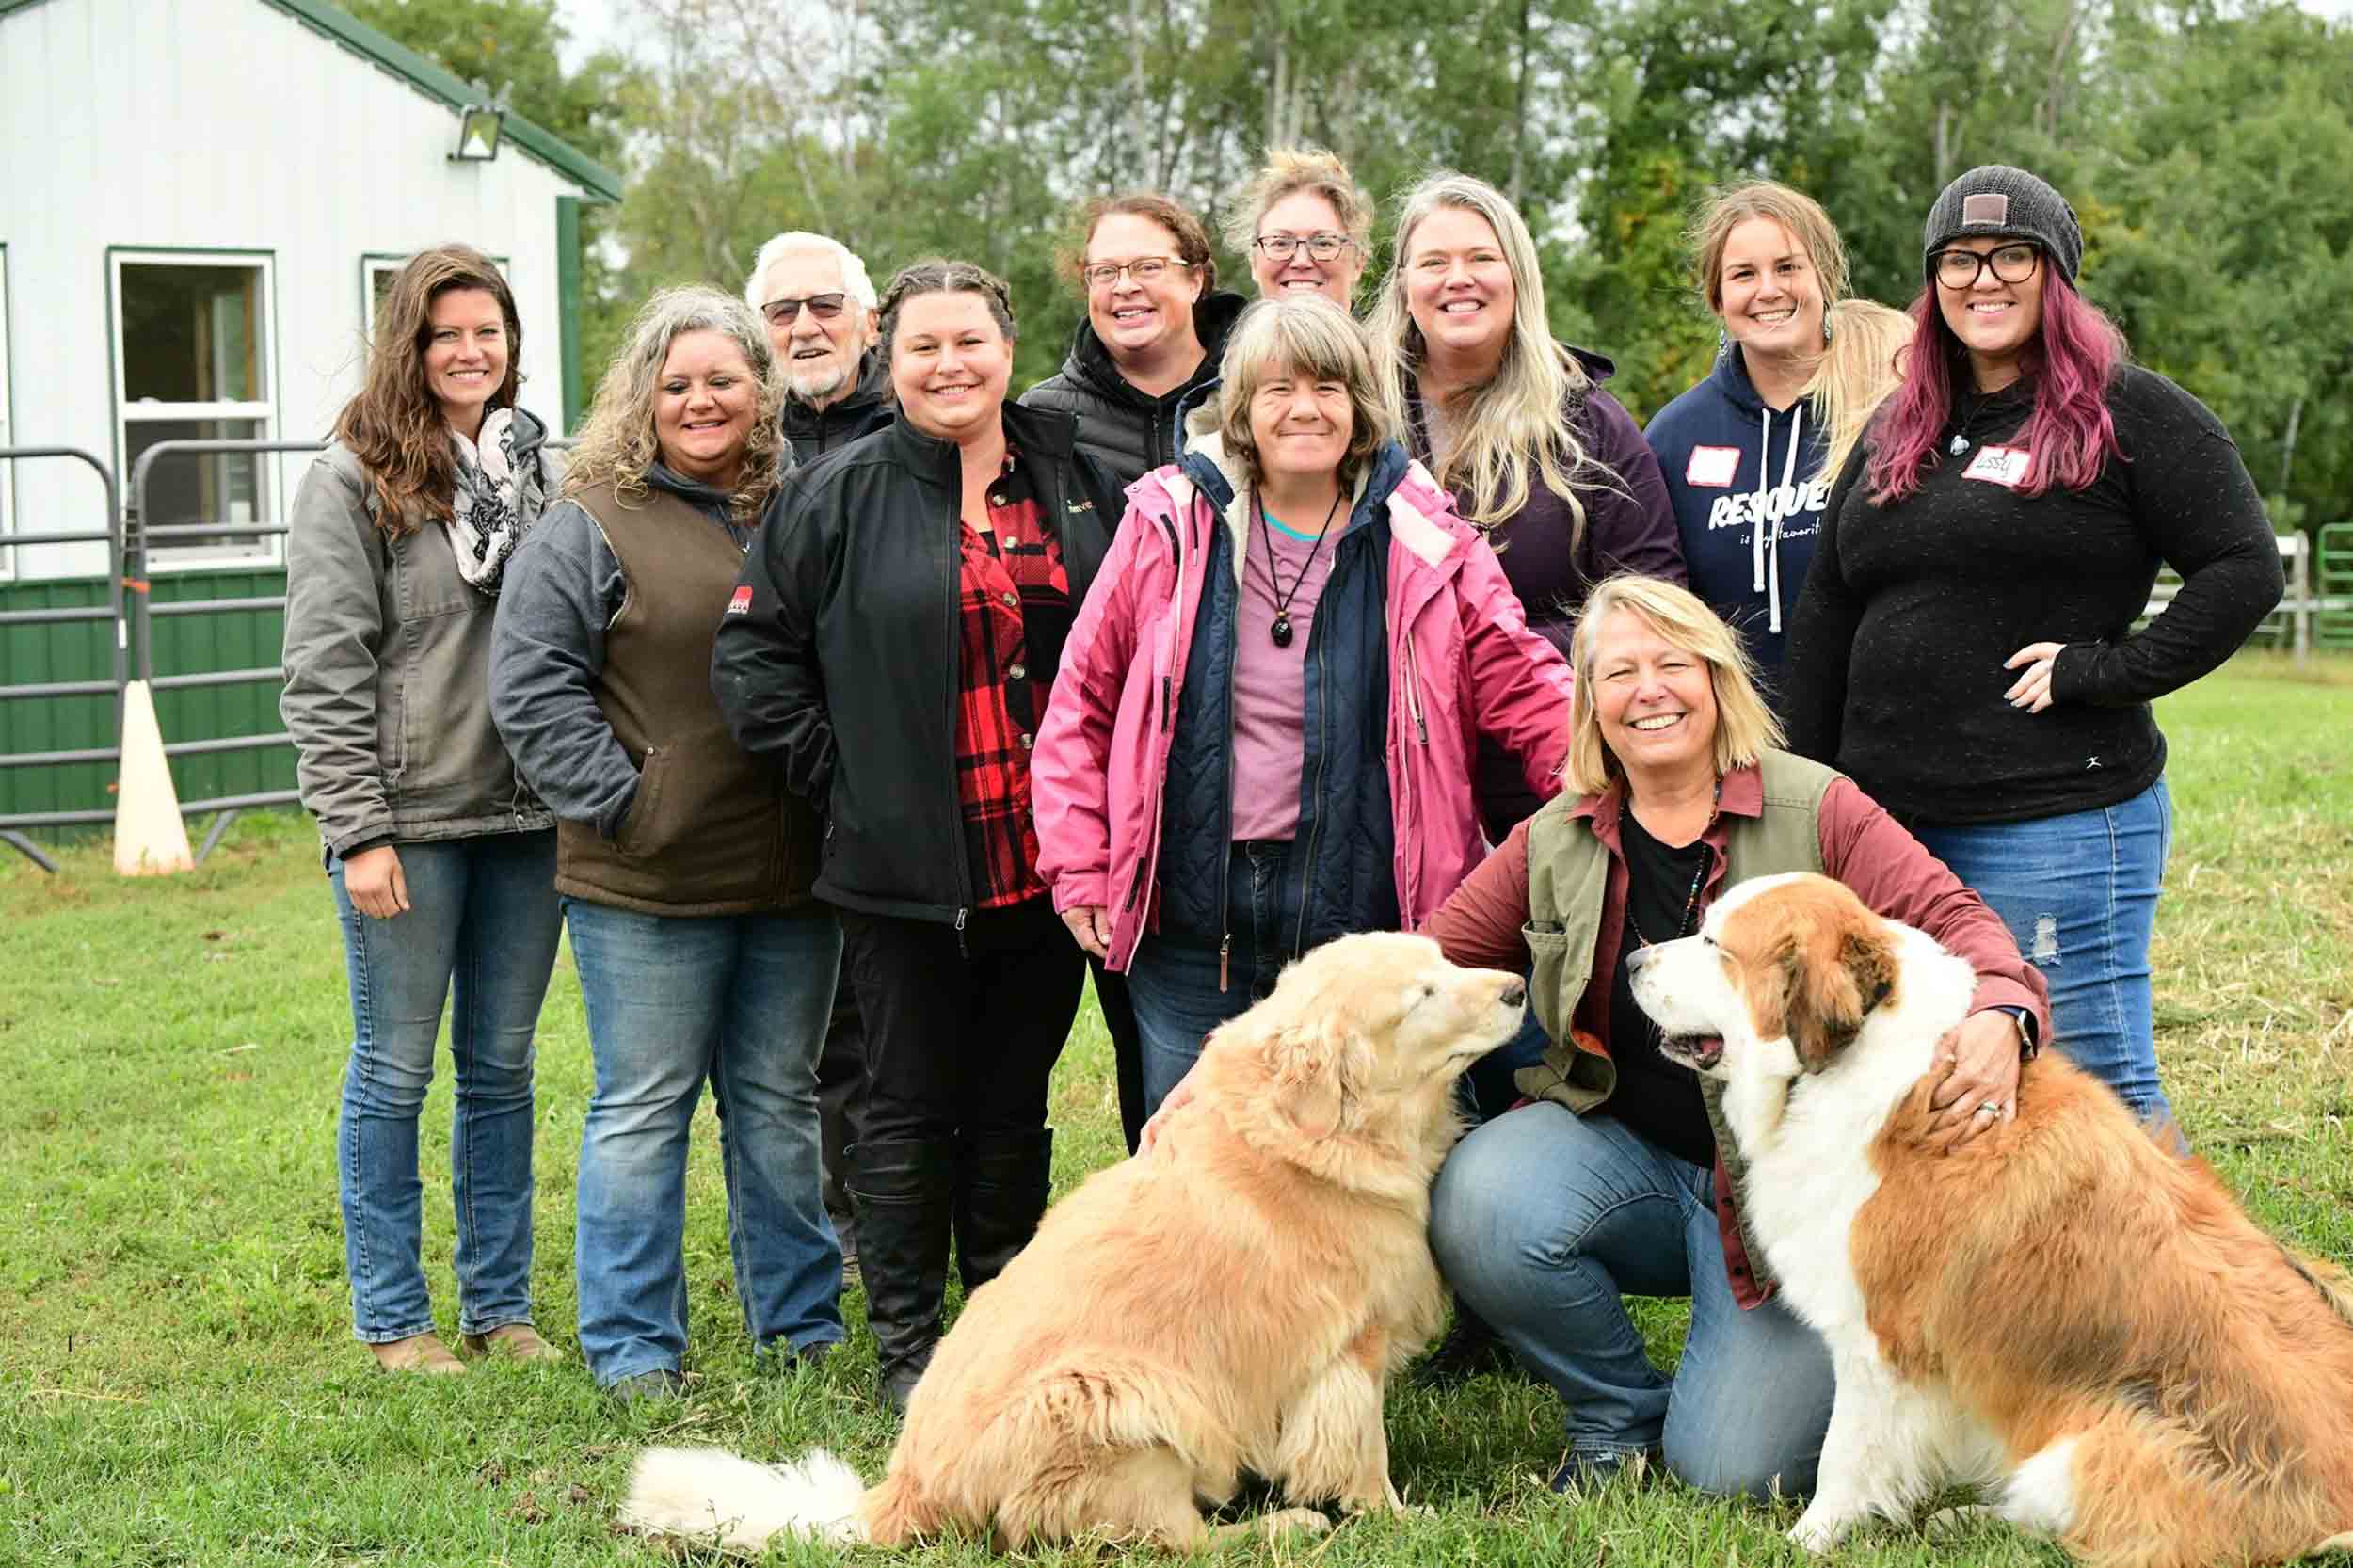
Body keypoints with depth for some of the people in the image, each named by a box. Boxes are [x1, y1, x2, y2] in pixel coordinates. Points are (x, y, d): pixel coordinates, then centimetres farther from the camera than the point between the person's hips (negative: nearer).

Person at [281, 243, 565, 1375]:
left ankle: (500, 1303, 22)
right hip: (409, 818, -5)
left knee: (502, 1067, 12)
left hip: (524, 818, 5)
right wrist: (358, 832, -15)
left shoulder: (535, 467, 11)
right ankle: (391, 1318, 14)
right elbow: (324, 672, -9)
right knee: (394, 1072, 4)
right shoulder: (355, 479, -5)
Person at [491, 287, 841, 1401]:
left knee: (780, 1103, 14)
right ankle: (631, 1346, 12)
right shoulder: (593, 527, -3)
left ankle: (800, 1322, 25)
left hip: (791, 878, 4)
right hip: (647, 881, -4)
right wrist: (620, 803, -12)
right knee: (643, 1109, 2)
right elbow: (533, 689, -6)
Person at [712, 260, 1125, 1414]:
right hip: (906, 871, -3)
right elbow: (752, 654, 0)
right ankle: (909, 1347, 13)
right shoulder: (837, 497, -1)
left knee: (1015, 1104, 12)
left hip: (1046, 868, 3)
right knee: (910, 1107, 4)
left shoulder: (1077, 486, 8)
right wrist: (837, 778, -5)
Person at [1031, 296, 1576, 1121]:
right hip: (1189, 922, 1)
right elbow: (1084, 696, 6)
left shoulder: (1424, 538, 2)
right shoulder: (1171, 523, 2)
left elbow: (1524, 688, 1)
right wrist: (1079, 867, 1)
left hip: (1356, 922, 0)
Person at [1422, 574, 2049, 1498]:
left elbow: (1954, 922, -13)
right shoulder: (1552, 842, 5)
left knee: (1732, 1465, -17)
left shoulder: (1815, 811, -5)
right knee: (1477, 1206, -30)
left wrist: (2000, 1016, -37)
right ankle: (1617, 1413, 0)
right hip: (1618, 1146, 3)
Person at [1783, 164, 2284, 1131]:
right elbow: (1824, 619, 17)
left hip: (2057, 824, -7)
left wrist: (2101, 671, -15)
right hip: (1891, 823, 7)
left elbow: (2245, 571, -10)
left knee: (2094, 1085, -2)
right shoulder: (1895, 432, 16)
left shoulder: (2130, 414, -3)